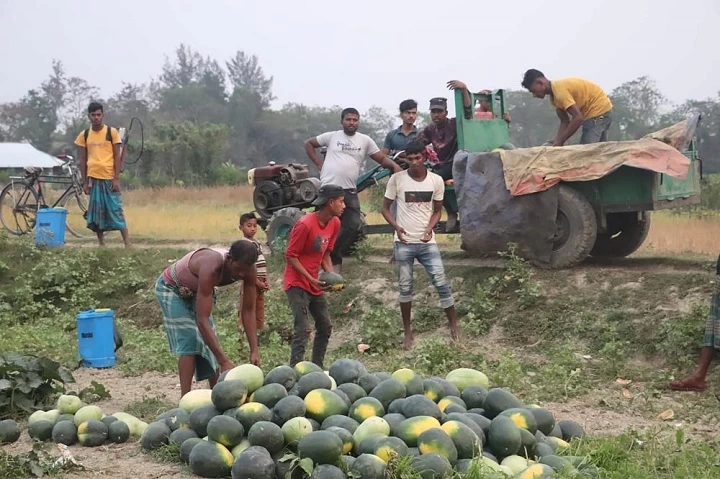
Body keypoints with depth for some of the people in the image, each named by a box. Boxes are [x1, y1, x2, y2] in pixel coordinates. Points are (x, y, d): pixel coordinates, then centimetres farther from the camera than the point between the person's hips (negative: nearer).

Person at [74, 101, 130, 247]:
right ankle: (101, 244, 9)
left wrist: (116, 179, -8)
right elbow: (83, 159, 11)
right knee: (96, 213, 3)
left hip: (109, 178, -3)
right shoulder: (84, 135, 7)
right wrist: (85, 182, 6)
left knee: (116, 210, -4)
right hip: (93, 179, 3)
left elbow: (117, 156, -2)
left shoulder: (112, 132, -1)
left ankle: (127, 244, -3)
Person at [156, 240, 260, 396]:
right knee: (190, 340, -19)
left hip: (195, 290, 7)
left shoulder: (248, 270, -25)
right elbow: (202, 320, -45)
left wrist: (254, 351, -24)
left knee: (211, 342, 2)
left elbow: (248, 311, -16)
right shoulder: (211, 268, -44)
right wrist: (224, 362, -47)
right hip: (172, 289, -7)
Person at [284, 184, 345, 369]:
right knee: (303, 330, -16)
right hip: (297, 284, -8)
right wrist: (312, 280, -20)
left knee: (325, 327, 12)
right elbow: (290, 256, -16)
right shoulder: (305, 225, -21)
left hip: (314, 284, 8)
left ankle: (317, 368, 23)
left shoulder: (334, 223, 2)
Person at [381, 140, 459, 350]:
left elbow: (437, 210, 9)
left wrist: (430, 228, -11)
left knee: (441, 283, -3)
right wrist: (396, 227, -15)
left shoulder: (436, 180, -1)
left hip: (427, 242, 1)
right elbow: (385, 208, 2)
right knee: (405, 288, 6)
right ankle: (408, 332, 18)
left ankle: (454, 327, 9)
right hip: (404, 243, -1)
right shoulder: (396, 179, -6)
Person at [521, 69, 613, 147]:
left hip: (599, 111, -11)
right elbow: (565, 122, 9)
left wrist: (560, 141, -25)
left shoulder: (559, 89, -23)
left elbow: (578, 118, -29)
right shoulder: (554, 96, 8)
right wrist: (556, 142, -5)